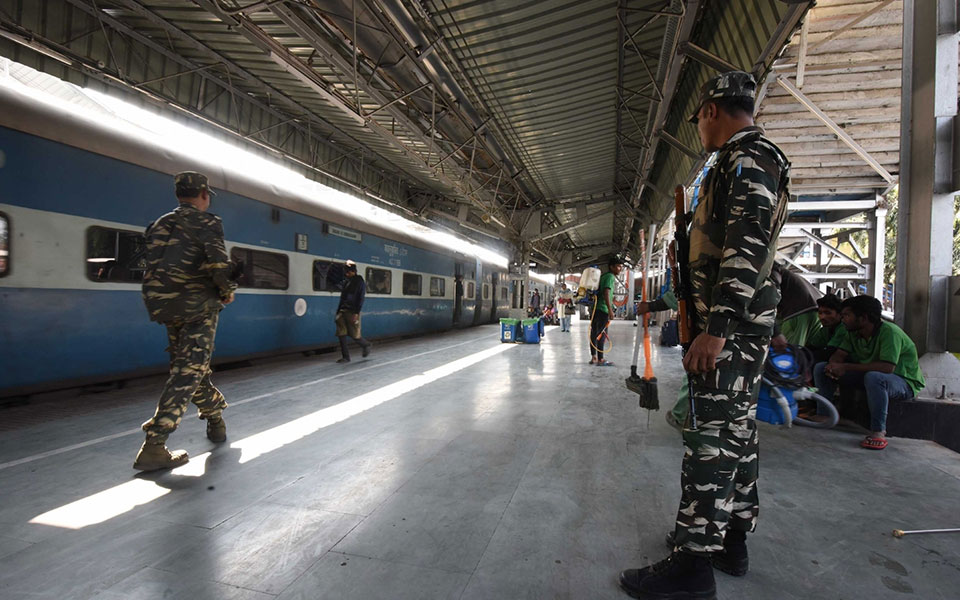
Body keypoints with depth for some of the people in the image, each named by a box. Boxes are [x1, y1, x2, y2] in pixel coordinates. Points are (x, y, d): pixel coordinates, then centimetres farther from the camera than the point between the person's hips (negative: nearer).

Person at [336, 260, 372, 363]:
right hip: (343, 311, 7)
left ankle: (366, 345, 26)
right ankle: (345, 357, 6)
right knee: (341, 333, -1)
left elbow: (360, 299, -11)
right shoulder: (346, 283, 16)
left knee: (354, 335, -2)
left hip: (352, 312, -7)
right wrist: (338, 312, 15)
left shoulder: (360, 282, -5)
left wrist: (356, 314, -19)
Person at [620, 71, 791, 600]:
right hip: (739, 324, 11)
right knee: (736, 429, 14)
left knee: (711, 437, -8)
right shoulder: (754, 162, 22)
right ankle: (732, 540, 27)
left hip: (730, 324, -11)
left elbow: (747, 249, -23)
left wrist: (715, 329, -27)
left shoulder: (748, 158, -11)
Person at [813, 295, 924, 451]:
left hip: (904, 381, -7)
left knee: (874, 377, -43)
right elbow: (839, 354, -3)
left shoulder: (889, 331, -24)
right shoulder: (853, 333, 1)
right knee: (821, 368, -6)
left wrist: (846, 367, -35)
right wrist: (834, 365, -29)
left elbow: (887, 367, -35)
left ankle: (878, 431, -30)